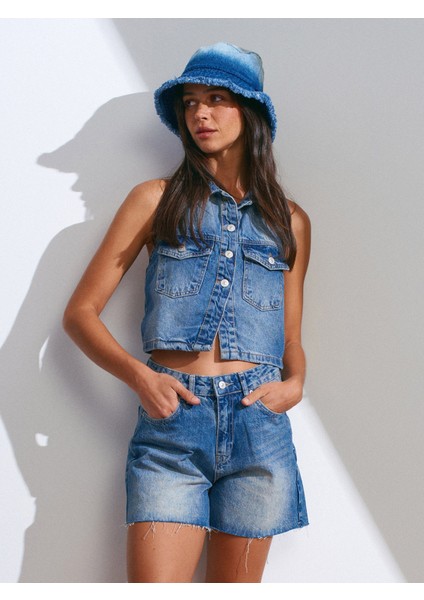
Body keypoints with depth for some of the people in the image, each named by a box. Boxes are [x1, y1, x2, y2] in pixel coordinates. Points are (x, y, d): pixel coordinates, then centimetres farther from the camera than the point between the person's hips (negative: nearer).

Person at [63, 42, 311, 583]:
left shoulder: (290, 220, 16)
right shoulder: (156, 199, 9)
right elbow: (80, 313, 5)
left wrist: (294, 384, -3)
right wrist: (139, 376, -11)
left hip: (259, 425, 2)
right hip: (170, 420, -2)